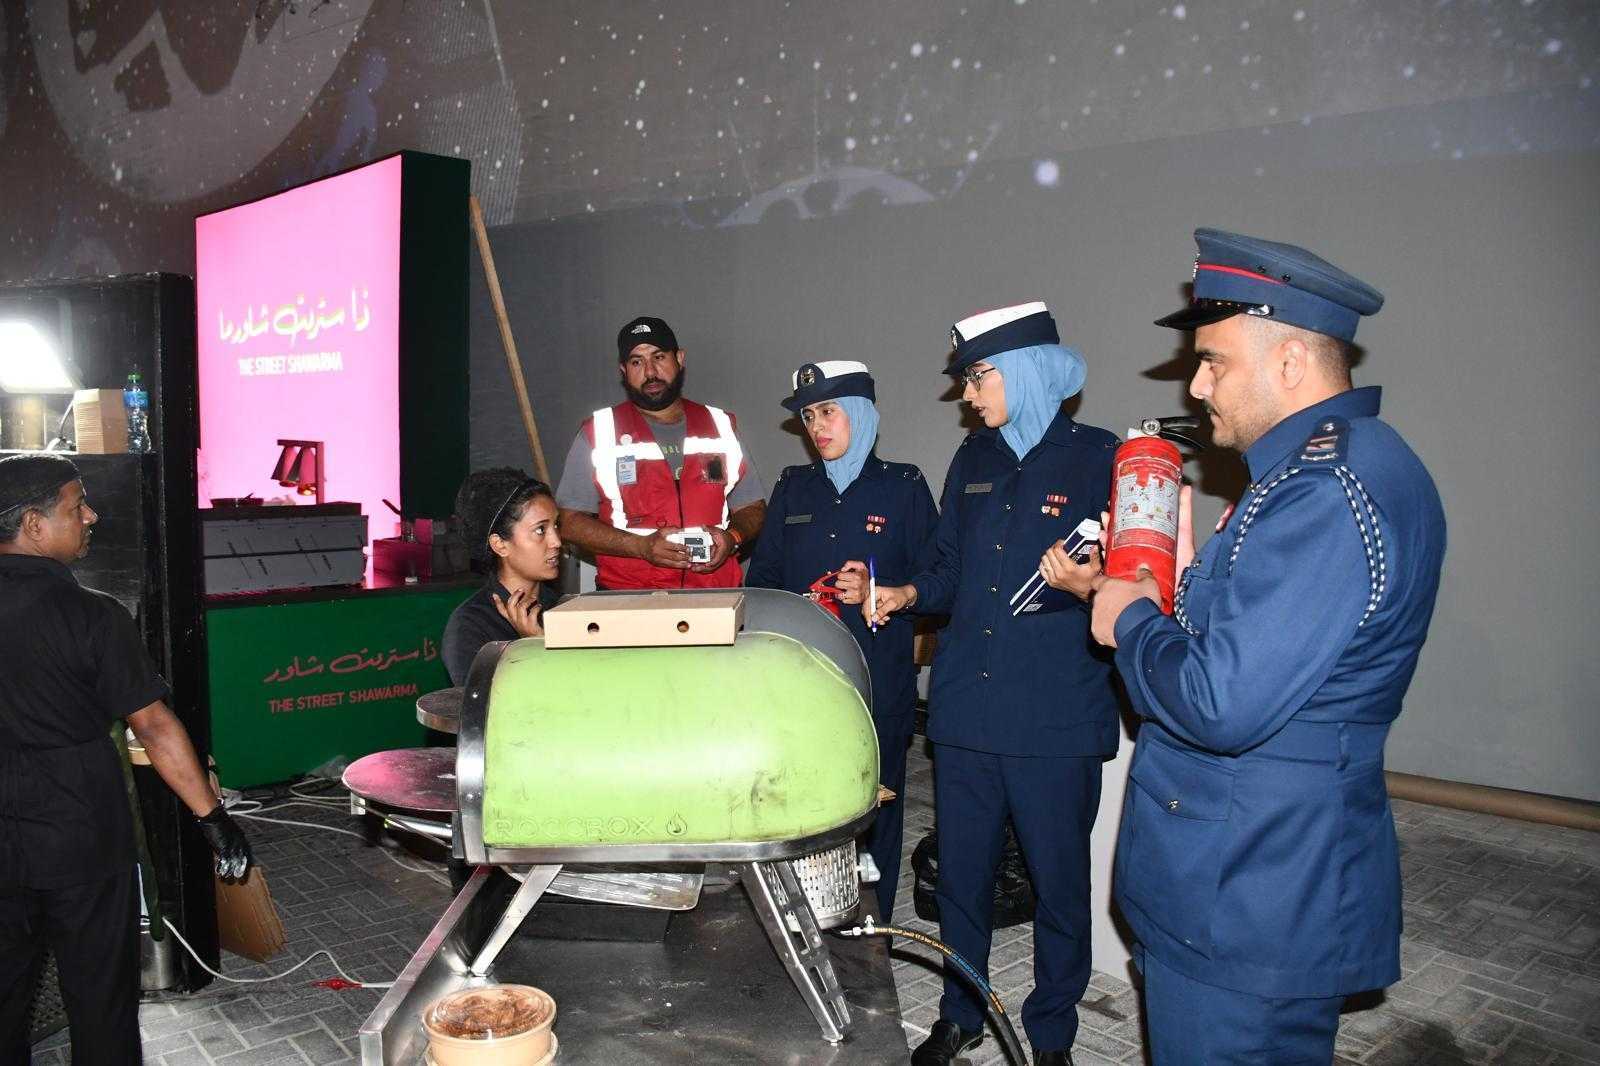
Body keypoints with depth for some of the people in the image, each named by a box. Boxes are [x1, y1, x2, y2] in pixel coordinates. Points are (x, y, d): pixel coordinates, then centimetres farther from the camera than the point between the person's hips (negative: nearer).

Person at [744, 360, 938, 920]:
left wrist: (877, 593, -15)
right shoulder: (793, 487, 12)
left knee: (873, 809, 3)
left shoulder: (903, 487, 2)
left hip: (879, 683, -3)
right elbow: (762, 578, 14)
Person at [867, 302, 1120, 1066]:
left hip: (1056, 719, -4)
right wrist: (907, 594, -2)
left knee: (1058, 881, 10)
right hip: (966, 708, 5)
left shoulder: (1098, 459, -6)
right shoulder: (975, 459, 10)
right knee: (960, 874, 15)